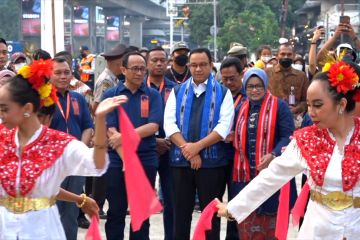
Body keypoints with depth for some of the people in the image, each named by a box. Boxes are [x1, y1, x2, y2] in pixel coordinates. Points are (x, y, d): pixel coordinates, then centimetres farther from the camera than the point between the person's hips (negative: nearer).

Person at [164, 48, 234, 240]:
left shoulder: (223, 92, 4)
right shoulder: (177, 91, 11)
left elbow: (224, 126, -8)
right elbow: (169, 123, 0)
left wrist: (197, 146, -16)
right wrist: (187, 149, -12)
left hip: (212, 161, -2)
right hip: (181, 160, 2)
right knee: (181, 212, 9)